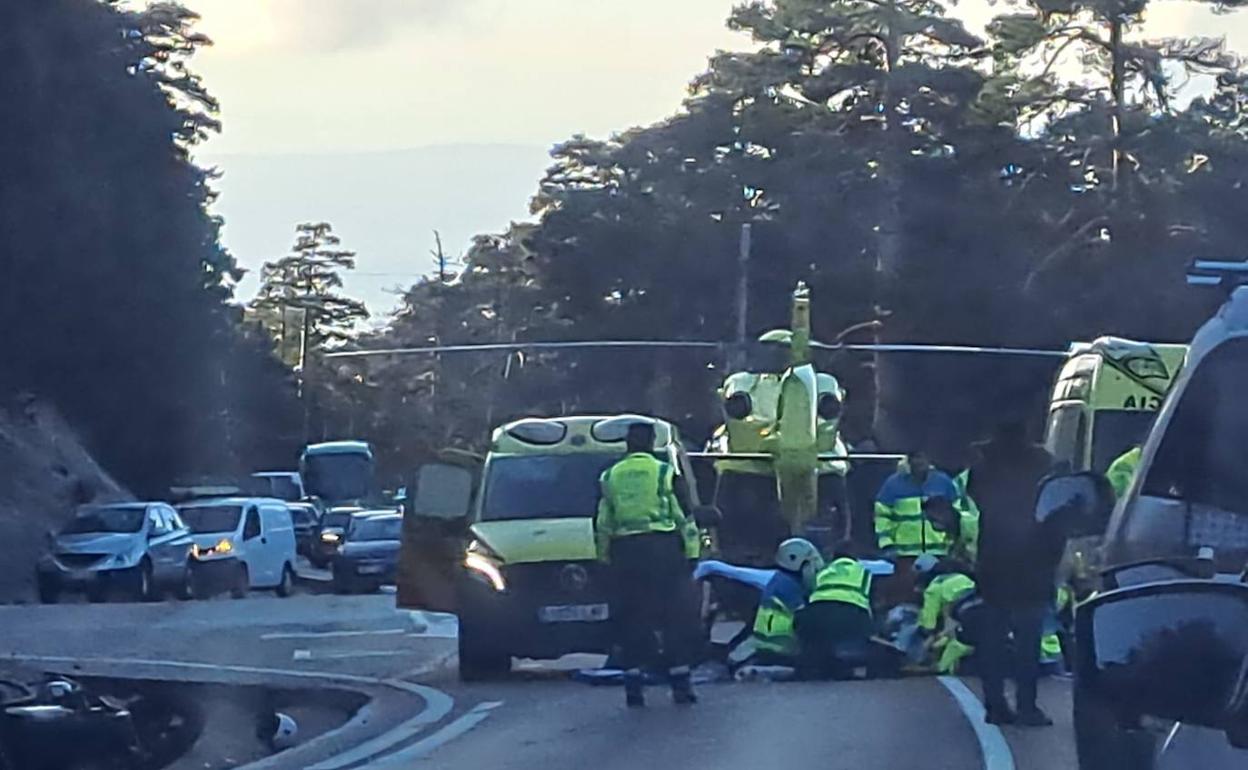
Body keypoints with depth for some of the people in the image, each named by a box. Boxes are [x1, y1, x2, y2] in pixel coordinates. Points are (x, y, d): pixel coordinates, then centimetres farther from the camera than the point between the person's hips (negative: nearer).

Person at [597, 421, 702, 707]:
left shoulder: (610, 476, 9)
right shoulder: (663, 472, 0)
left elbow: (603, 525, 9)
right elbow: (678, 515, -2)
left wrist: (605, 556, 15)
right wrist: (686, 543, 7)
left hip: (625, 549, 3)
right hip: (663, 546, -3)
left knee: (630, 619, 6)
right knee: (677, 616, 3)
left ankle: (633, 683, 2)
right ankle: (680, 681, 0)